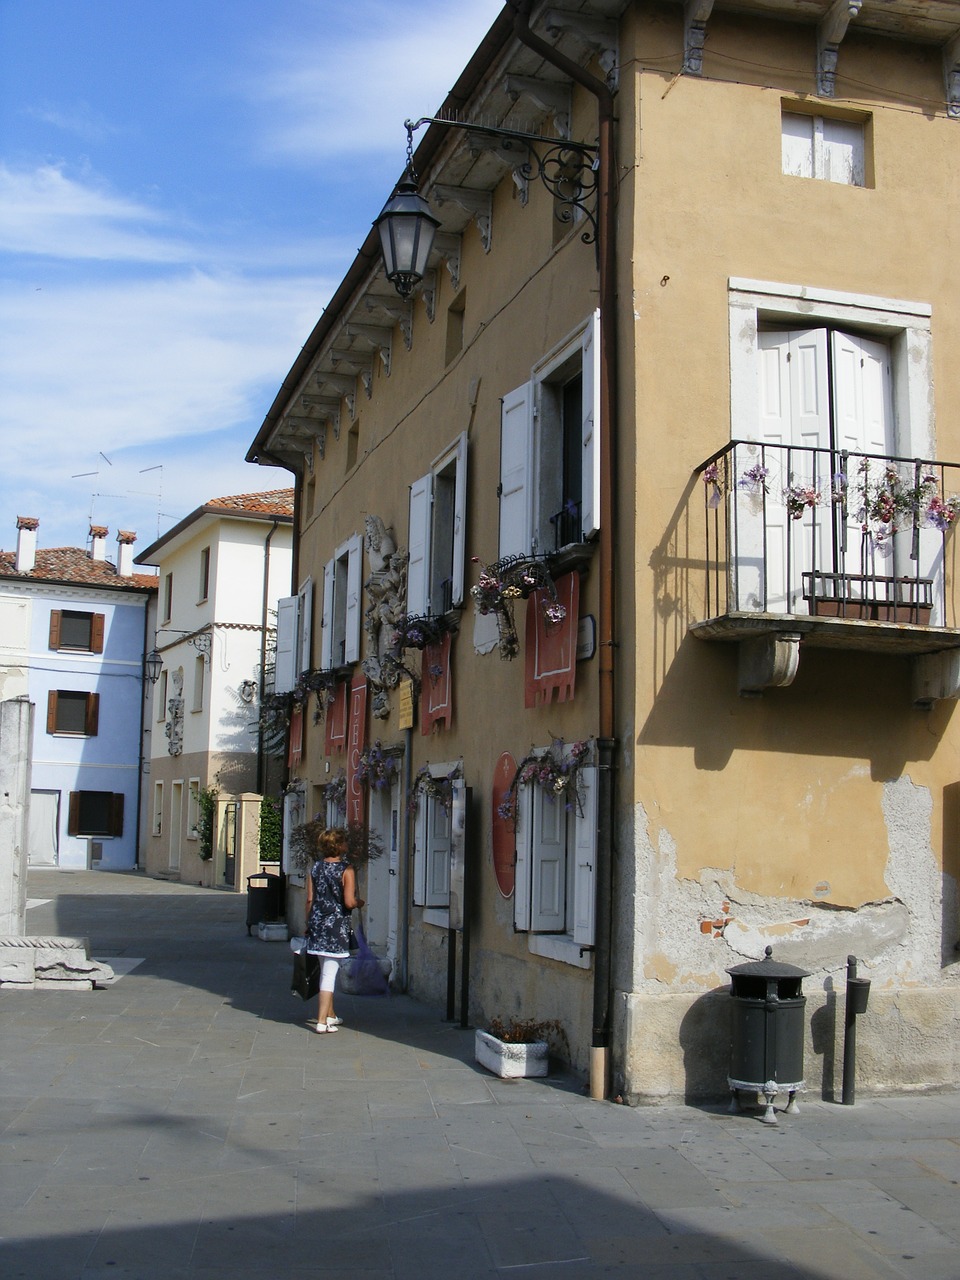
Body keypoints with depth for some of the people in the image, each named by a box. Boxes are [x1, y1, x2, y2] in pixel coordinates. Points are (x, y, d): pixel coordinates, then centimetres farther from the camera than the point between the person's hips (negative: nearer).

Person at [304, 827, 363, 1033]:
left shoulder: (315, 867, 3)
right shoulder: (346, 871, -12)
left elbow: (310, 899, 5)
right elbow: (349, 902, -16)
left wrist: (309, 923, 14)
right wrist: (359, 902, 5)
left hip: (317, 923, 6)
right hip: (337, 925, -6)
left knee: (325, 970, 18)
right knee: (330, 972, -3)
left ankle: (330, 1015, 30)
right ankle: (322, 1020, -7)